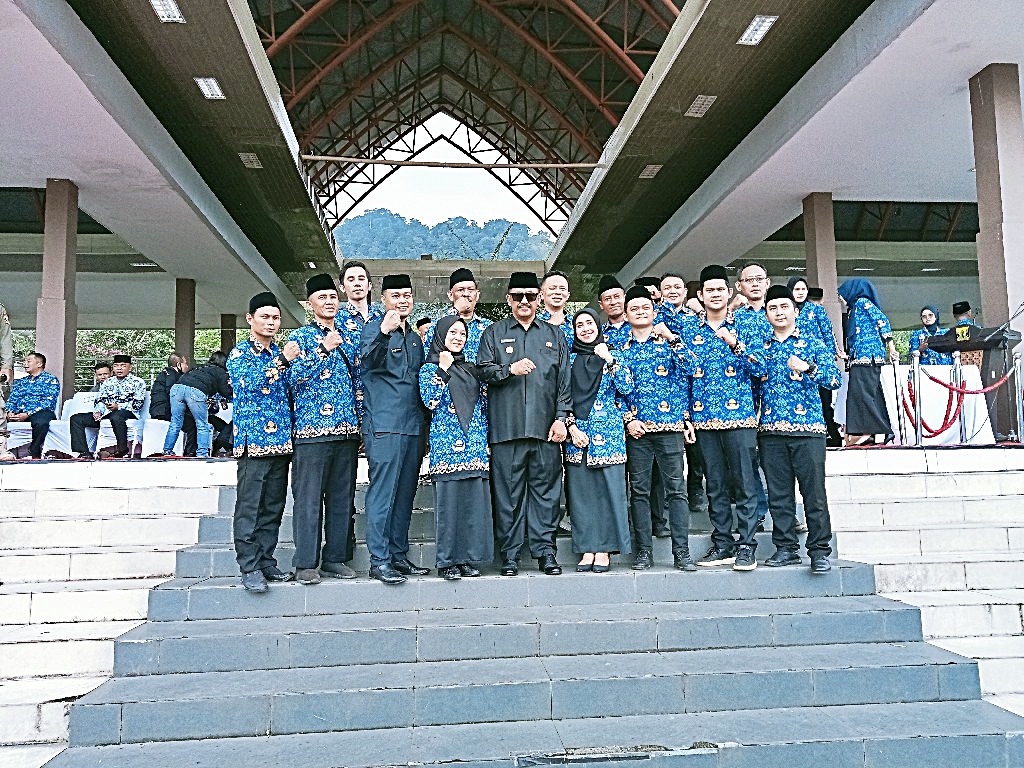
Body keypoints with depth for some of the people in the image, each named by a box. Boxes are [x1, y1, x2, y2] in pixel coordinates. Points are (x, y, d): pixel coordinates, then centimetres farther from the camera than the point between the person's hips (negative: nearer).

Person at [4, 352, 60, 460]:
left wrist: (28, 414, -18)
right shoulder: (20, 382, 28)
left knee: (41, 422, -41)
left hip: (40, 413, -5)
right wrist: (10, 412, -6)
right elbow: (12, 400, 19)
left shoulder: (51, 380, 8)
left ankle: (35, 454, -28)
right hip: (19, 414, 5)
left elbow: (48, 402, -5)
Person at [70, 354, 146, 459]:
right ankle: (84, 453, -19)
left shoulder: (138, 382, 5)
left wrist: (118, 406, -17)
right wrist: (97, 411, -5)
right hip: (105, 414, 6)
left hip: (127, 412, -6)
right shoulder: (108, 382, 23)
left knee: (116, 416, -42)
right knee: (76, 419, -9)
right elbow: (99, 400, 18)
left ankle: (123, 449, -26)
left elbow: (138, 404, -6)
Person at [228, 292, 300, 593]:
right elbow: (249, 382, -18)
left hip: (281, 440, 6)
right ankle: (249, 567, 0)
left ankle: (266, 561, 17)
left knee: (274, 506, 9)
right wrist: (281, 361, -22)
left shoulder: (282, 353, 18)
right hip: (253, 439, -6)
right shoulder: (240, 353, 1)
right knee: (249, 506, -4)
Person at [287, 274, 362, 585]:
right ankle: (306, 564, 2)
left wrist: (360, 422, 13)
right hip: (312, 429, -5)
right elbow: (294, 378, -9)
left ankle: (336, 558, 15)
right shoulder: (300, 336, 4)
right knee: (309, 498, -4)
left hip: (347, 430, 5)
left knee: (342, 498, 7)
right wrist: (324, 349, -16)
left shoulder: (348, 338, 18)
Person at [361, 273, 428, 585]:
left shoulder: (415, 337, 20)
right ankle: (379, 560, -1)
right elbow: (370, 361, -23)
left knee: (405, 493, 10)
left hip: (413, 426, 7)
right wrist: (383, 333, -41)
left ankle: (399, 555, 19)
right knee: (383, 492, -7)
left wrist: (424, 418, 17)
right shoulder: (374, 328, -2)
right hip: (384, 426, -7)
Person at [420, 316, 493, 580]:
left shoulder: (471, 369, 18)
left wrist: (484, 437, 13)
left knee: (475, 499, 2)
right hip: (447, 442, -4)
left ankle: (469, 558, 10)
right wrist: (443, 370, -11)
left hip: (476, 445, 5)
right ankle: (447, 561, 3)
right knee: (449, 499, -5)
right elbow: (430, 401, -10)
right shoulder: (430, 368, 5)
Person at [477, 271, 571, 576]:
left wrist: (561, 418, 2)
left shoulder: (554, 335, 17)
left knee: (545, 490, 3)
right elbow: (482, 371, 3)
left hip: (545, 427, 1)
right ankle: (510, 554, 9)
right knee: (508, 492, 1)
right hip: (506, 426, -1)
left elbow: (564, 380, 12)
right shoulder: (494, 333, 13)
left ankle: (545, 551, 11)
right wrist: (509, 369, -13)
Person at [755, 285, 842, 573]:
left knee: (814, 492, -3)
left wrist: (808, 368, -19)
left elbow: (835, 379, -3)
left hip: (808, 429, -3)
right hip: (770, 430, 3)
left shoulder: (814, 345, 7)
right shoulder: (761, 349, 15)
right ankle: (786, 547, 15)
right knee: (778, 493, 5)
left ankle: (819, 550, 6)